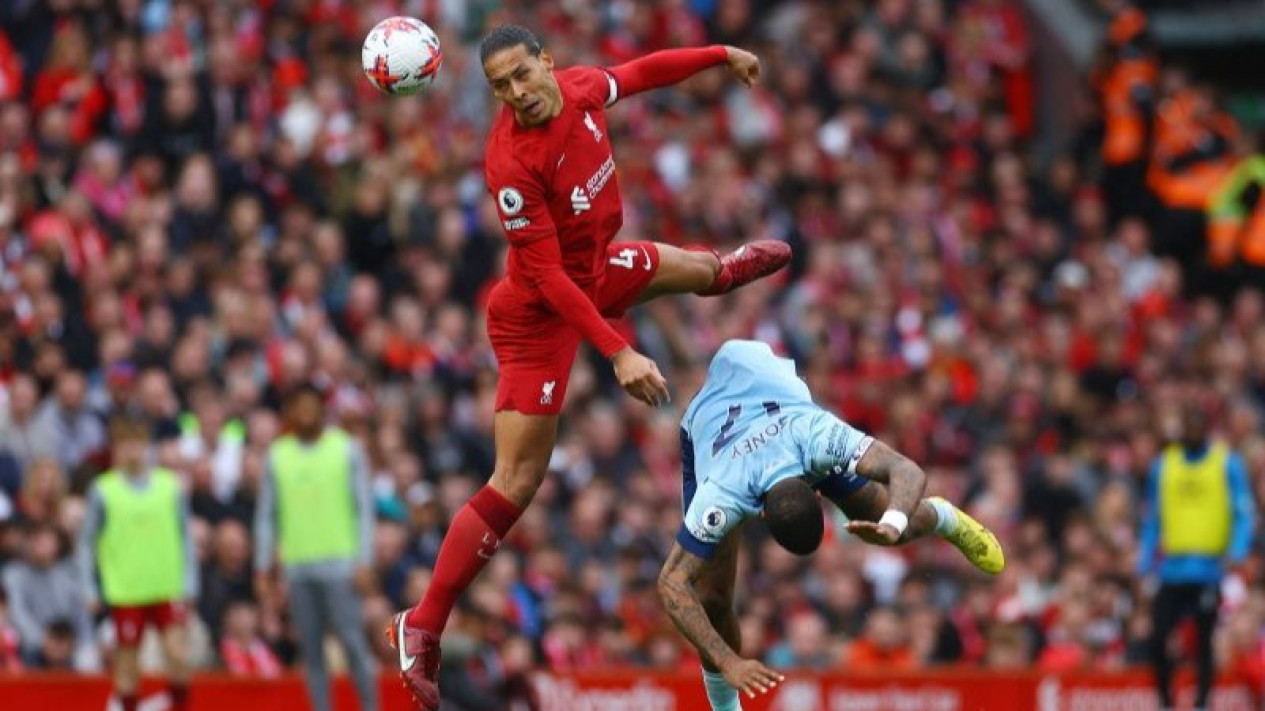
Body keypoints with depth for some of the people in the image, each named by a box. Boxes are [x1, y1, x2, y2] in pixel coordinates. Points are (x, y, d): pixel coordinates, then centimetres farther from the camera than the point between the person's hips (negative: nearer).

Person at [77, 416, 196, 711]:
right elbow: (87, 541, 4)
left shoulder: (170, 486, 4)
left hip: (169, 589, 1)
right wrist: (90, 589, -1)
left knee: (178, 655, -9)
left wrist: (188, 582, 3)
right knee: (128, 662, 3)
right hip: (126, 593, -1)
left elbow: (185, 536, 10)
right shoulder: (103, 491, 0)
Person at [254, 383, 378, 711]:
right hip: (297, 567, 3)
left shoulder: (347, 450, 2)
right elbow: (266, 516, 13)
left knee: (354, 643, -9)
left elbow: (364, 509, 1)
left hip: (340, 566, -3)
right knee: (311, 650, 2)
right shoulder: (277, 456, 9)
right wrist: (262, 571, 8)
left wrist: (363, 562, -8)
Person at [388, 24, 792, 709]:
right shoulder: (512, 162, -35)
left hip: (599, 270, 8)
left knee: (696, 271, 37)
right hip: (540, 313, -8)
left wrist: (723, 55, 20)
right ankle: (421, 629, -6)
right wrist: (618, 354, -35)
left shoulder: (581, 88, -15)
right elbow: (548, 277, -33)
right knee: (515, 484, -11)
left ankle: (726, 267, 79)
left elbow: (641, 72, 9)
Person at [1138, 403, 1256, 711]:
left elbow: (1244, 513, -2)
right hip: (1172, 568, 3)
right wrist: (1144, 566, 10)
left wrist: (1236, 553, -18)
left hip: (1210, 569, -3)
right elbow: (1152, 518, 16)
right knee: (1158, 637, -6)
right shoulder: (1164, 464, 11)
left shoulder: (1227, 463, 2)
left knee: (1204, 640, 1)